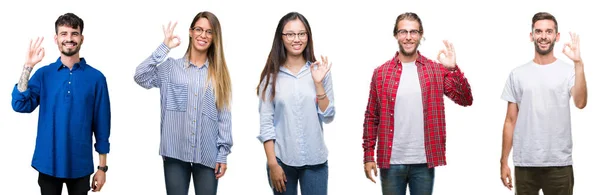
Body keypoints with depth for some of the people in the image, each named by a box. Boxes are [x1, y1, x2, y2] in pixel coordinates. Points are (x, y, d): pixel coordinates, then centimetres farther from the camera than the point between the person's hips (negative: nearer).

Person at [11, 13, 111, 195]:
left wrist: (102, 167, 1)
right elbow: (20, 105, -11)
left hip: (80, 165, -1)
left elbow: (101, 124, 1)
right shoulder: (44, 74, 1)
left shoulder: (96, 77, -2)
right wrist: (28, 67, -15)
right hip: (48, 163, 1)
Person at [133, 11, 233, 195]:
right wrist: (165, 47, -10)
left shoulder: (219, 72, 7)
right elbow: (140, 77, -11)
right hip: (175, 153, -1)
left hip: (208, 154, 1)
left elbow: (225, 115, 5)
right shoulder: (171, 67, 5)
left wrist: (223, 153, -1)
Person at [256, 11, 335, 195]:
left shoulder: (320, 71, 2)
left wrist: (318, 83, -11)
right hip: (282, 159, 0)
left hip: (315, 160, 1)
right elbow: (266, 123, -2)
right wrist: (272, 164, -7)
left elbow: (328, 117, 0)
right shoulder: (272, 75, 0)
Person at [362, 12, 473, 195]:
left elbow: (466, 100, -4)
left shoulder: (437, 70, 3)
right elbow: (371, 117, 5)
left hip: (424, 162, 0)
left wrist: (453, 69, -17)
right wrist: (368, 156, 1)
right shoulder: (381, 73, 3)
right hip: (391, 161, 0)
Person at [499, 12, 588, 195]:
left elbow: (580, 103, -18)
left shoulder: (568, 71, 0)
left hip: (559, 163, -2)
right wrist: (504, 161, 6)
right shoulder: (517, 74, 6)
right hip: (524, 163, 2)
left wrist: (578, 63, -24)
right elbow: (511, 121, 8)